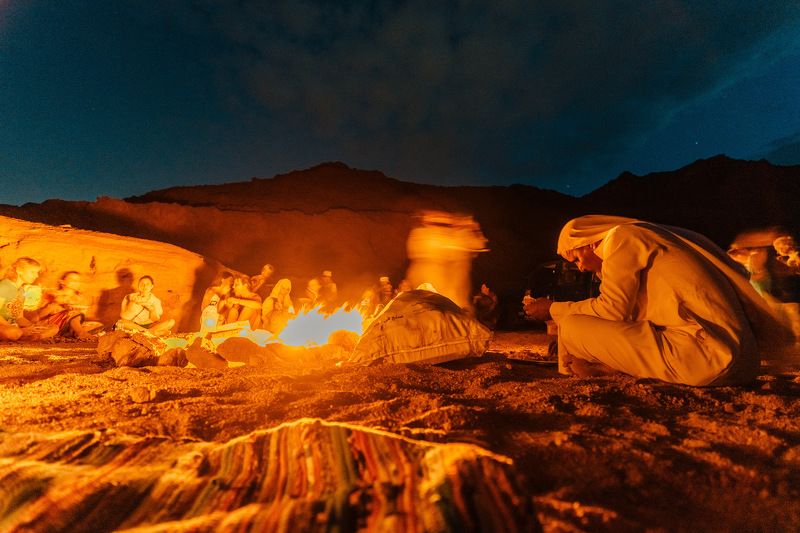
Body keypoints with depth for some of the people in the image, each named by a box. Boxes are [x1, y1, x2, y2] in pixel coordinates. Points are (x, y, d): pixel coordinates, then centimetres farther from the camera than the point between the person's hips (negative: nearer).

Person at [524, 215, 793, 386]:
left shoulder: (623, 235, -4)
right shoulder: (645, 237, 22)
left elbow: (611, 309, -9)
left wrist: (553, 309, 1)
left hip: (702, 355, -10)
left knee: (571, 327, -15)